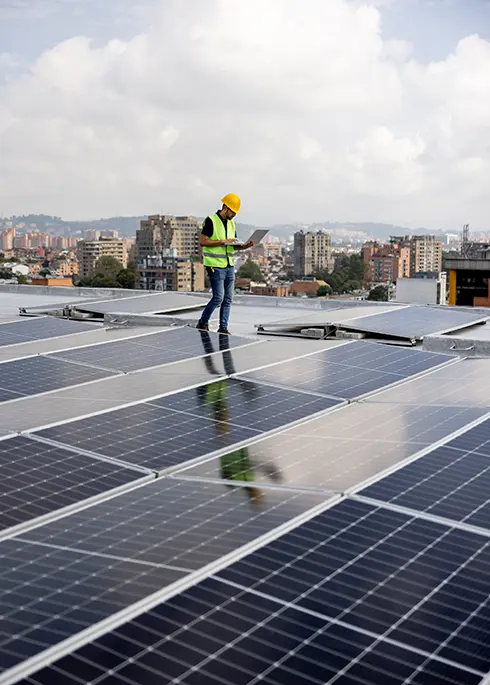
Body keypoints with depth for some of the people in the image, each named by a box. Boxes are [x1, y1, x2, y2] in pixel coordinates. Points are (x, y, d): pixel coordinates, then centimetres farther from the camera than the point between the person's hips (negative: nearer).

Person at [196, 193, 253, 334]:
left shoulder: (231, 223, 15)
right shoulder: (211, 221, -8)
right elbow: (203, 242, -15)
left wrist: (245, 246, -1)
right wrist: (223, 241, -18)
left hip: (229, 266, 7)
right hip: (215, 266, -7)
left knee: (228, 299, 5)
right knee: (218, 297, -9)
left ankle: (223, 327, 11)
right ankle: (203, 322, 7)